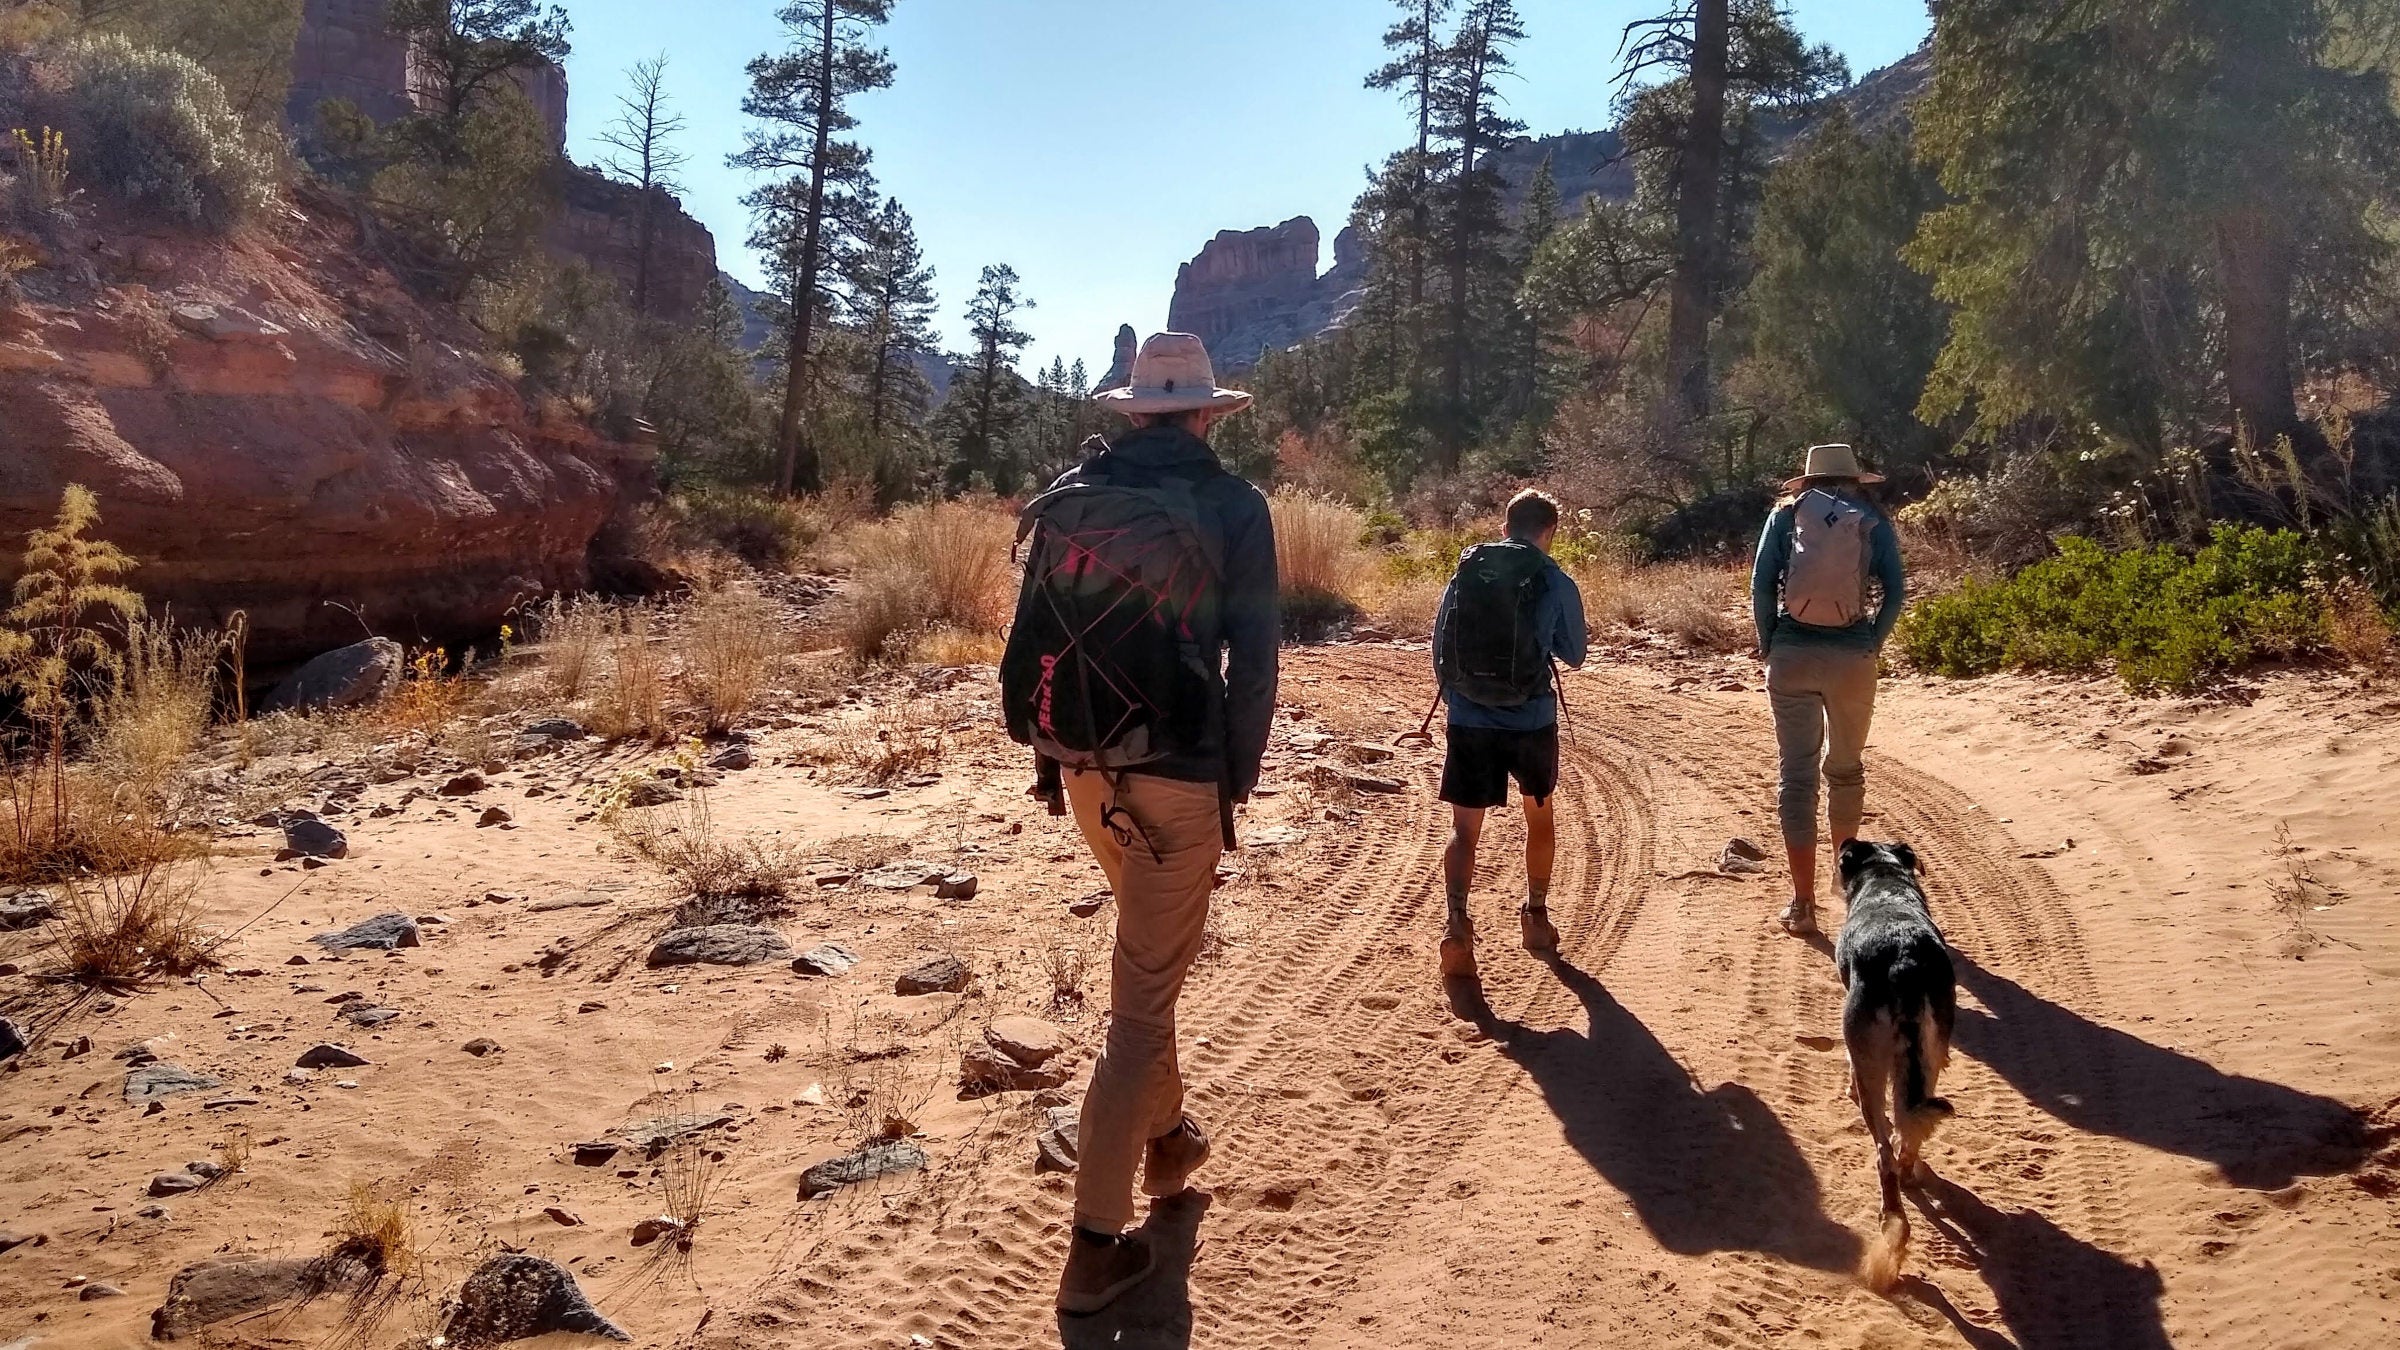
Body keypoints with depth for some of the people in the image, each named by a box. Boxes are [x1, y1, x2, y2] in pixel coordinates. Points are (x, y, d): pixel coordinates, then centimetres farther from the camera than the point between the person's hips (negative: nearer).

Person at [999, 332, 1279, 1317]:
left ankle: (1166, 1137, 42)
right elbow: (1252, 653, -8)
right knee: (1143, 993, 0)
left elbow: (1030, 631, 6)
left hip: (1085, 766, 6)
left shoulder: (1069, 497, 6)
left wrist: (1043, 738, 12)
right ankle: (1097, 1242, 2)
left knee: (1147, 955, 28)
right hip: (1177, 773, -5)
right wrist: (1240, 775, 0)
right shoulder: (1230, 506, -6)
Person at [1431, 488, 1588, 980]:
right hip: (1531, 722, -1)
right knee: (1539, 815, 24)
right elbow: (1573, 655, 6)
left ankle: (1457, 925, -19)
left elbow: (1439, 648, 6)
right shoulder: (1556, 583, -6)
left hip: (1469, 722, 1)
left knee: (1465, 829, 3)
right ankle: (1536, 915, 35)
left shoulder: (1465, 573, 1)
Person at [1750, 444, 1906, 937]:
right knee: (1845, 768, 20)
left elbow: (1762, 584, -2)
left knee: (1796, 774, 2)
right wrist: (1872, 644, 9)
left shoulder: (1787, 513, 7)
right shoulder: (1872, 520, 8)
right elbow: (1895, 592, -1)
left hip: (1792, 655, -1)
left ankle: (1803, 904, -1)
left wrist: (1769, 645, 6)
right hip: (1852, 657, 1)